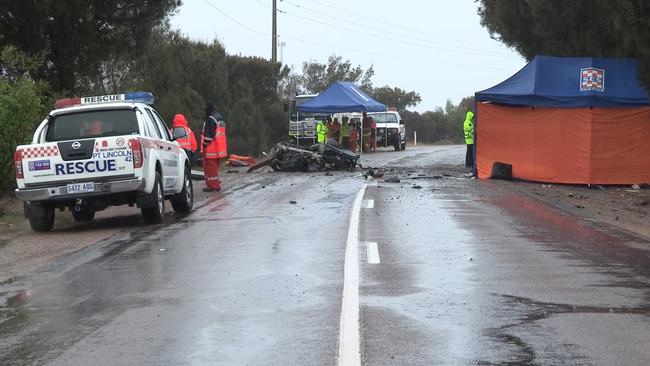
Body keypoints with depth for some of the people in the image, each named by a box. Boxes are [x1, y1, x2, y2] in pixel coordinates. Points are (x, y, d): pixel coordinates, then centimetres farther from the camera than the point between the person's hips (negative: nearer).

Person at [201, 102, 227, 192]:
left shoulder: (211, 119, -16)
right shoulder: (221, 118, 14)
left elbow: (208, 134, -21)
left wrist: (205, 144, -13)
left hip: (211, 148, -10)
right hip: (220, 148, 10)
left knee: (210, 167, -4)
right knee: (215, 167, 18)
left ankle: (213, 186, -4)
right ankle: (216, 185, 24)